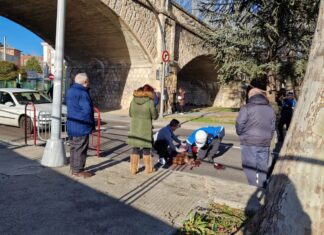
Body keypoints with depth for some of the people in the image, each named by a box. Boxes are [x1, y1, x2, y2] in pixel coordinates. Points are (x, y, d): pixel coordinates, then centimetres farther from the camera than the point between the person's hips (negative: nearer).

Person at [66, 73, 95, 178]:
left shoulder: (70, 91, 11)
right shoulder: (82, 93, -19)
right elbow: (87, 110, -22)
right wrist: (91, 125, -11)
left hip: (71, 126, 9)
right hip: (81, 127, -9)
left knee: (74, 147, 17)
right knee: (80, 149, 0)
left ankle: (73, 168, 27)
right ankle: (78, 170, 7)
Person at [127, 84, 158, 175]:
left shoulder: (133, 100, 0)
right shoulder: (150, 102, -13)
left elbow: (130, 114, 9)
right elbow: (155, 116, -7)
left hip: (134, 128, 4)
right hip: (145, 129, -3)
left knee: (135, 149, 13)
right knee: (146, 149, 12)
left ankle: (133, 169, 20)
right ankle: (148, 168, 25)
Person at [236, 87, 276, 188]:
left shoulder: (247, 108, -10)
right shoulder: (270, 109, 9)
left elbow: (239, 126, -10)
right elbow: (272, 127, 11)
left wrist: (241, 135, 10)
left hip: (249, 143, -5)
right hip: (265, 144, 5)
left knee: (250, 168, 4)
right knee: (263, 168, 15)